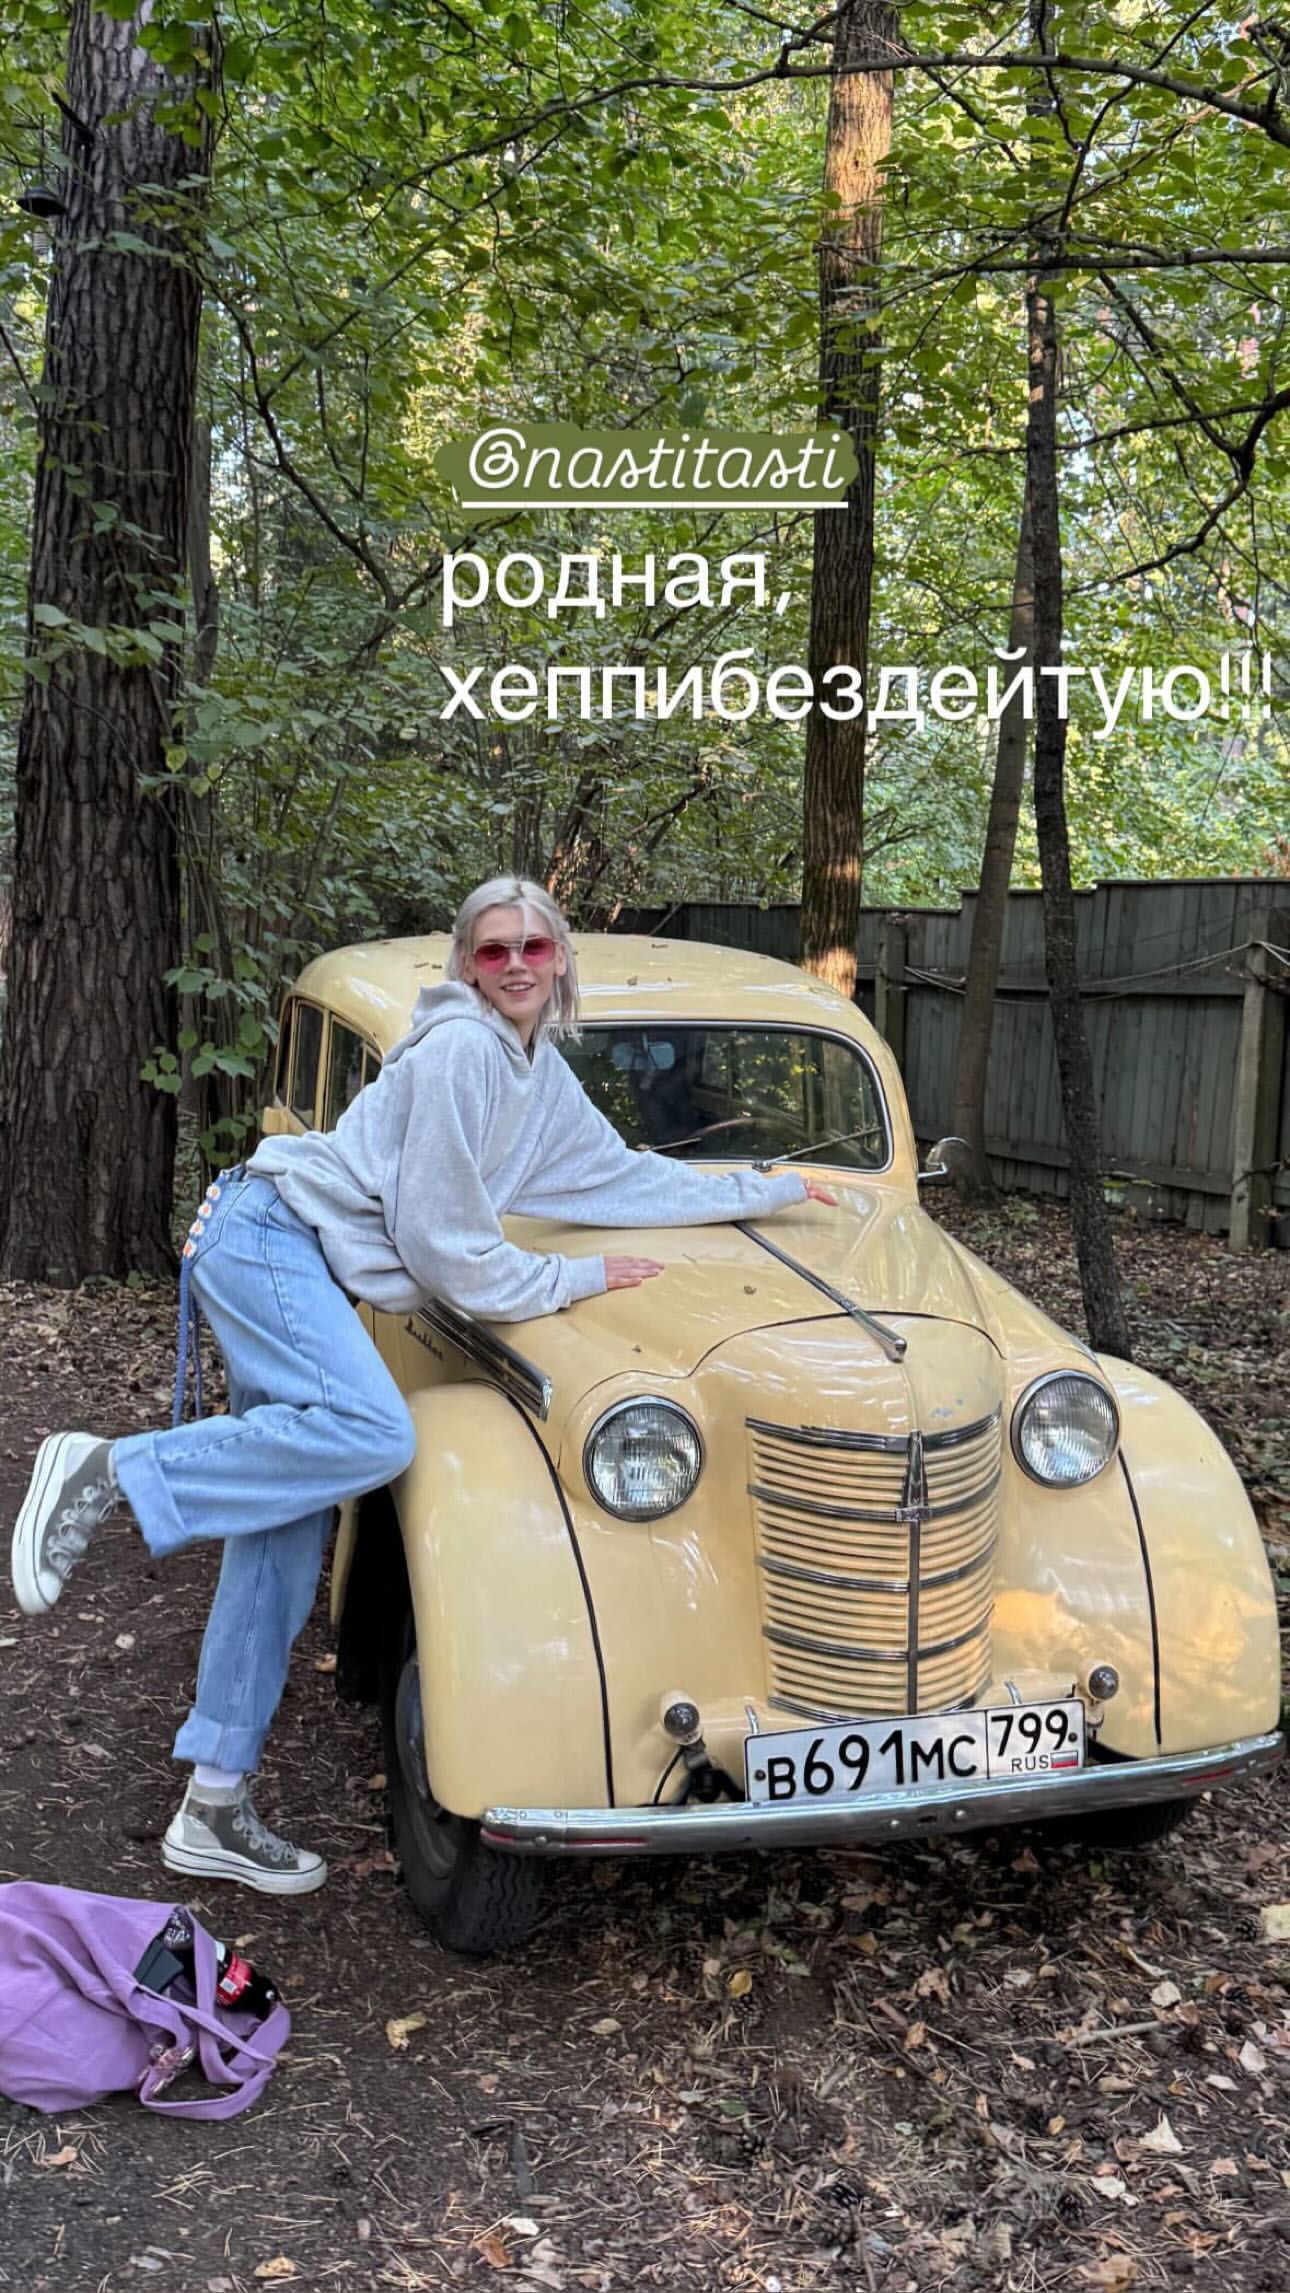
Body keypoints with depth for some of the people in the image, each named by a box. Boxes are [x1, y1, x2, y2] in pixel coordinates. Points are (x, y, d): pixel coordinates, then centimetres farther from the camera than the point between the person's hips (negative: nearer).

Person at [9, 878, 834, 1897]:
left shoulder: (540, 1072, 14)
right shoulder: (459, 1047, -14)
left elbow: (621, 1175, 22)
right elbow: (442, 1241, -16)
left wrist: (766, 1189, 27)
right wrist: (569, 1281, -7)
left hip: (300, 1271, 9)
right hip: (269, 1232, -9)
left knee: (285, 1538, 4)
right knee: (374, 1433, -32)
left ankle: (214, 1810, 9)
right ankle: (107, 1472, -21)